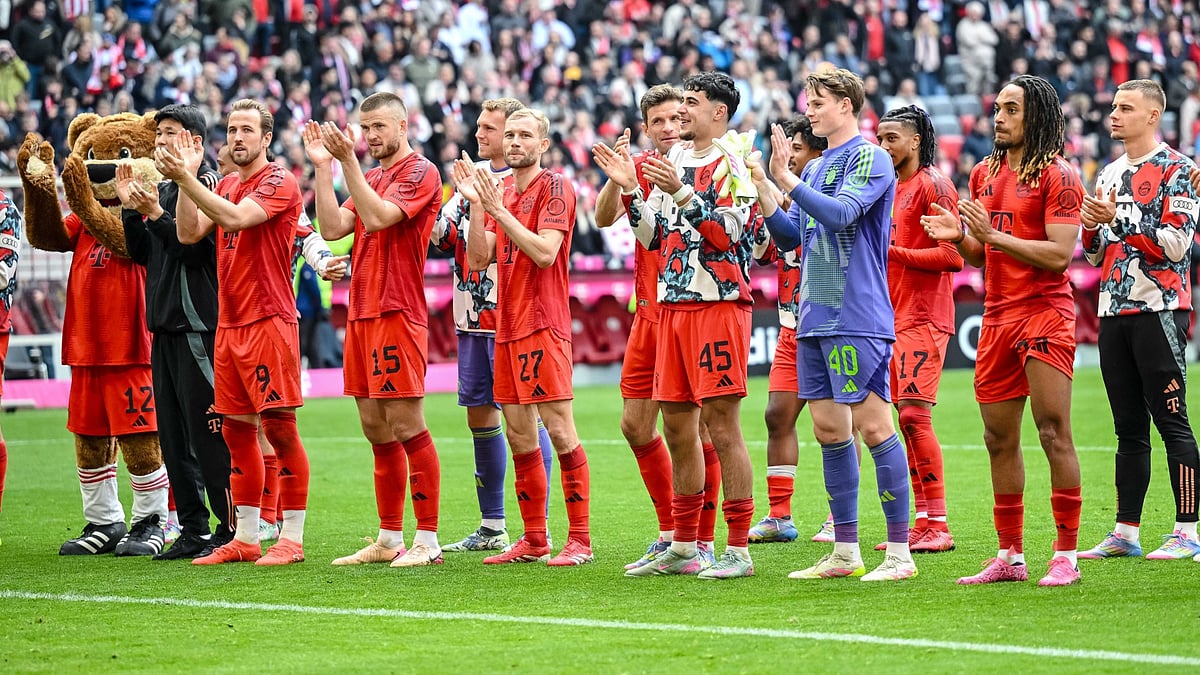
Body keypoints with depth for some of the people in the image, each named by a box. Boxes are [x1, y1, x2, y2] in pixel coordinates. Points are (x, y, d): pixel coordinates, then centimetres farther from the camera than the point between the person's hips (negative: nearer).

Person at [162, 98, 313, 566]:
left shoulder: (279, 182, -7)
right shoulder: (225, 185, 17)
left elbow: (236, 217, -23)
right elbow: (188, 233, 7)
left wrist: (185, 178, -26)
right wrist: (186, 179, -2)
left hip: (270, 321, -8)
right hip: (229, 324, 8)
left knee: (278, 424, -8)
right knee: (235, 429, 8)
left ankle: (292, 537, -4)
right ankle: (245, 538, 14)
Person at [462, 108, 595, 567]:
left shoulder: (554, 188, -5)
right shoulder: (503, 194, 17)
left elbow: (545, 251, -17)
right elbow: (478, 258, 9)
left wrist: (499, 210, -17)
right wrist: (476, 205, -1)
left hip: (543, 323, -8)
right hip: (508, 324, 8)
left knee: (559, 428, -9)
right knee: (519, 434, 9)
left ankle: (580, 540, -7)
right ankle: (534, 540, 15)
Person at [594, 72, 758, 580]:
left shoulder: (732, 163, -7)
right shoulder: (672, 162, 16)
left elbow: (727, 234, -18)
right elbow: (654, 237, 18)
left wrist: (682, 193, -23)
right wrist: (629, 189, 7)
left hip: (718, 304, -8)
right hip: (672, 305, 8)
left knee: (721, 425, -8)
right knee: (677, 427, 11)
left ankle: (738, 551, -5)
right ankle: (683, 548, 19)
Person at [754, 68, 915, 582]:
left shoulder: (870, 158, -7)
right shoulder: (814, 168, 18)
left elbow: (840, 213, -21)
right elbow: (791, 238, 19)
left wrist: (786, 180, -20)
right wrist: (763, 190, 8)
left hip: (858, 318, -8)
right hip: (815, 318, 9)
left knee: (873, 424, -8)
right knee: (828, 429, 8)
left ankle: (899, 552, -5)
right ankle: (845, 552, 14)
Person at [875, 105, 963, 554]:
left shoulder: (933, 186, -7)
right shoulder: (894, 188, 20)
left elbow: (952, 255, -15)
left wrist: (895, 252, -18)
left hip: (923, 318, -9)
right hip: (895, 315, 9)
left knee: (914, 414, -14)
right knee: (908, 419, 6)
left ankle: (938, 526, -14)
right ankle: (925, 523, 8)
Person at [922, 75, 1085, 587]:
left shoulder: (1057, 176, -7)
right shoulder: (985, 174, 16)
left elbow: (1059, 255, -16)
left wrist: (993, 233, -18)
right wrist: (958, 236, 0)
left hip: (1045, 313, -7)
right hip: (997, 317, 7)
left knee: (1054, 433, -8)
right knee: (999, 439, 8)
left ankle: (1066, 554, -4)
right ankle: (1010, 556, 15)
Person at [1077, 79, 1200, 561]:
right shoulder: (1110, 174, 18)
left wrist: (1118, 218, -17)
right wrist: (1092, 227, 2)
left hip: (1159, 309, -7)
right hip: (1114, 312, 7)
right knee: (1128, 427, 8)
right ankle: (1126, 532, 10)